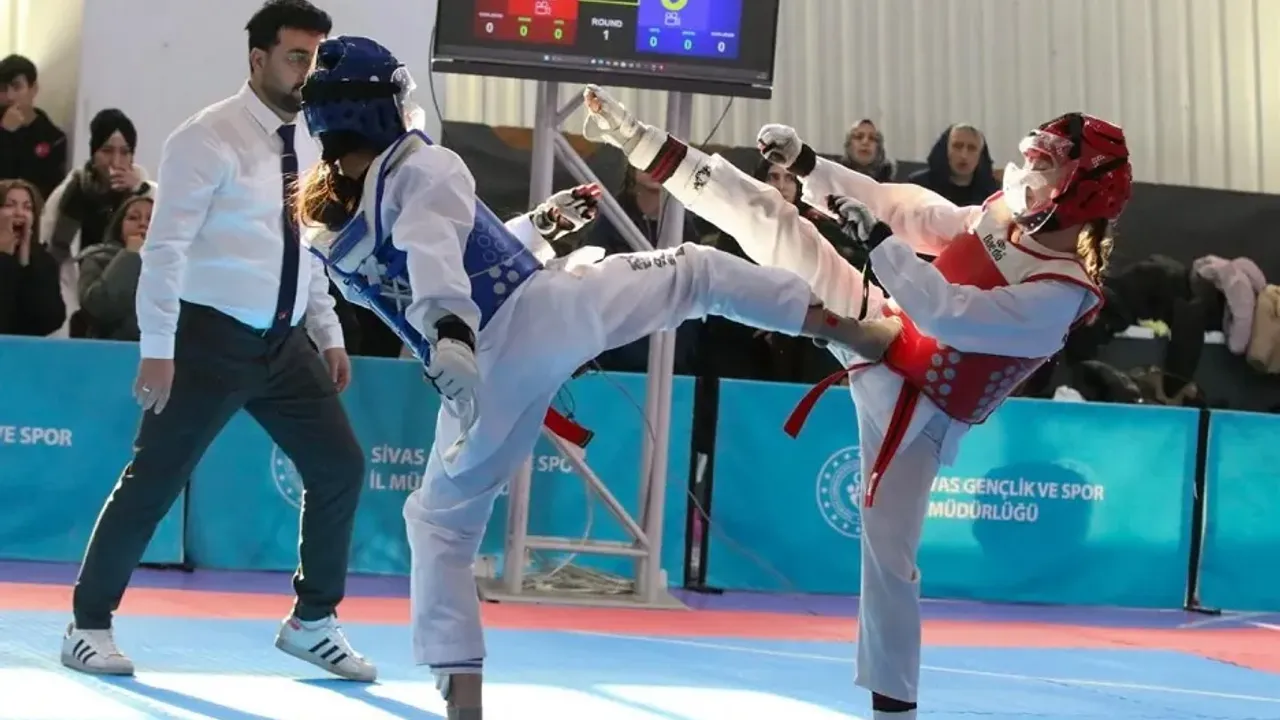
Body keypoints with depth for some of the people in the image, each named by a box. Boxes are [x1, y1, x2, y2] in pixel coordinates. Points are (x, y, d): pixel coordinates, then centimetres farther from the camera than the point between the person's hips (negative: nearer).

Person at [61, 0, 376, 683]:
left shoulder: (306, 143, 10)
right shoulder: (209, 138, -12)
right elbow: (165, 247, -15)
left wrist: (329, 335, 15)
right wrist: (157, 349, -19)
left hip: (284, 342, 7)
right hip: (212, 338, -7)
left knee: (341, 467, 4)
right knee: (153, 480, -1)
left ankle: (312, 620, 19)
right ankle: (89, 623, 16)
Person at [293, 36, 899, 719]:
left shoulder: (326, 235, 14)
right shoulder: (421, 168, -5)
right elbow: (434, 247, -28)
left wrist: (537, 225, 35)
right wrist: (449, 330, -46)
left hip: (489, 375, 4)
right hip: (546, 309, -4)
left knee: (440, 525, 19)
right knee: (695, 270, 16)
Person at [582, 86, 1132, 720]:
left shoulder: (1063, 293, -26)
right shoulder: (1002, 215, -5)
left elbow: (949, 313, -36)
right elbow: (907, 212, 3)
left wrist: (877, 238, -35)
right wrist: (807, 163, -3)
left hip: (910, 410, -6)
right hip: (876, 328, 6)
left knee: (888, 555, -4)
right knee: (772, 220, -1)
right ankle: (642, 142, 8)